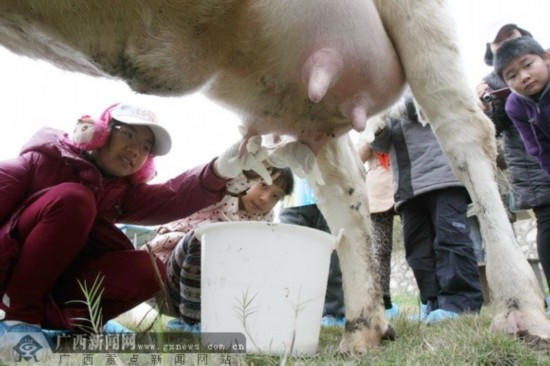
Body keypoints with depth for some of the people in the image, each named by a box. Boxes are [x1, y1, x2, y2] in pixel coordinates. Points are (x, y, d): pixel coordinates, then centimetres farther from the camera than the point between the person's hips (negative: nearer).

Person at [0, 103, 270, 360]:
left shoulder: (123, 193, 9)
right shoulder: (49, 156, -3)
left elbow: (172, 198, -11)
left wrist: (219, 170, -32)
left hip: (53, 288, 4)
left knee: (147, 270, -18)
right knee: (72, 198, -27)